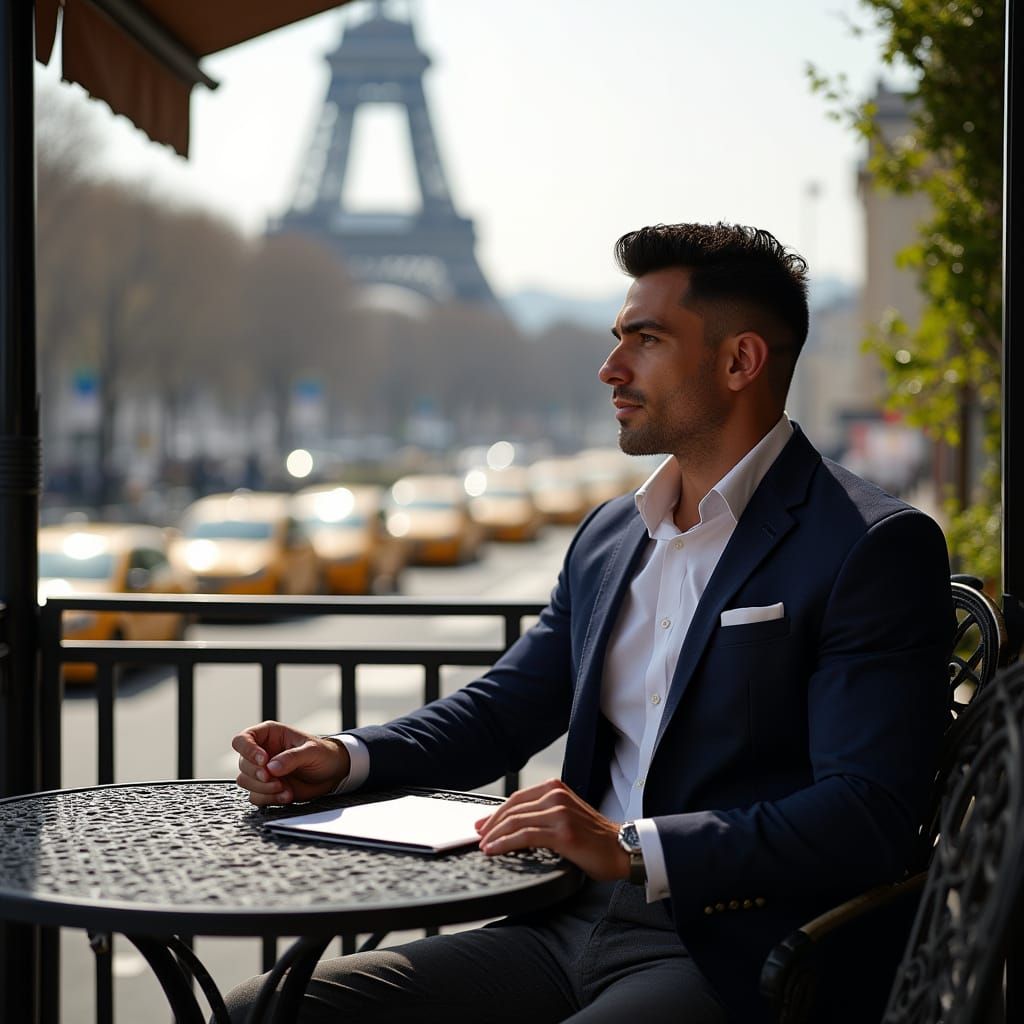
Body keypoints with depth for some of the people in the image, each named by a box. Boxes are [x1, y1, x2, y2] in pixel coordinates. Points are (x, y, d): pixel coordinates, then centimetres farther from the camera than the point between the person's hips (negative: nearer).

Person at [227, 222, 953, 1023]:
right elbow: (504, 709, 23)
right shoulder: (609, 536, 17)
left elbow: (866, 817, -16)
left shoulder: (875, 547, -8)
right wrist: (345, 759, 5)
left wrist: (631, 849, -24)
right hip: (570, 934, 7)